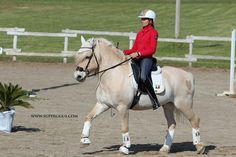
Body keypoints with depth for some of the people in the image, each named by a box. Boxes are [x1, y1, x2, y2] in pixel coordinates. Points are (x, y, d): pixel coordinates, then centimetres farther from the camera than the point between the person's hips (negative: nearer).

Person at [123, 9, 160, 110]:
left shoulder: (153, 32, -1)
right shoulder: (140, 33, 21)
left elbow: (152, 50, -11)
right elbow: (134, 49, 20)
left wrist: (138, 53, -20)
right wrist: (124, 52, 3)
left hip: (147, 59, -8)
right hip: (137, 59, 8)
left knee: (143, 77, -33)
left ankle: (155, 101, -28)